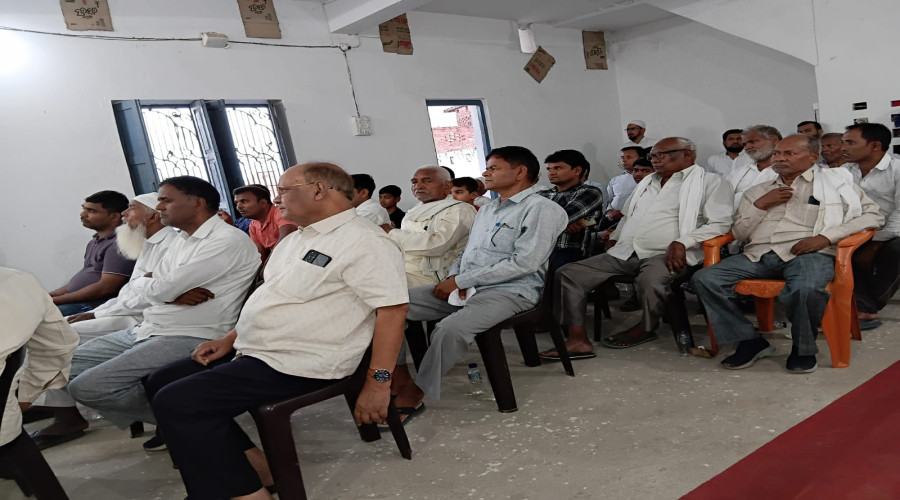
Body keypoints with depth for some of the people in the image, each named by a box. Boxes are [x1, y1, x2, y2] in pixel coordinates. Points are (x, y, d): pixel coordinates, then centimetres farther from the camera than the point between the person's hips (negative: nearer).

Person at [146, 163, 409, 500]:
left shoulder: (364, 242, -16)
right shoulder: (298, 239, 15)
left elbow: (392, 309, -21)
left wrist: (378, 383, -23)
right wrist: (230, 340, 15)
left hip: (297, 365, -11)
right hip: (255, 353, 11)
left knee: (175, 402, -19)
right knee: (160, 384, 12)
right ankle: (256, 466, 6)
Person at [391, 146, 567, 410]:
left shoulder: (542, 209, -7)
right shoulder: (486, 210, 22)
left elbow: (525, 262, -17)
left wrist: (460, 280, -15)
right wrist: (453, 276, -1)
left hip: (509, 292, -8)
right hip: (464, 288, 8)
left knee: (450, 328, -36)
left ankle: (414, 394, -16)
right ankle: (400, 376, -5)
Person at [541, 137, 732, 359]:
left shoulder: (710, 181, 4)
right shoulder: (647, 182, 26)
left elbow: (720, 223, -8)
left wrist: (682, 242, -22)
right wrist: (614, 238, 20)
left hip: (666, 255, -6)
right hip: (624, 253, 6)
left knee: (650, 279, -40)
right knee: (568, 274, -11)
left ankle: (645, 329, -8)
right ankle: (578, 340, -13)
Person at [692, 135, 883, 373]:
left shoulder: (834, 181, 15)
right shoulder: (758, 191, 24)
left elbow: (872, 214, 5)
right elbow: (740, 233, 19)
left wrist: (826, 236, -8)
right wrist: (761, 204, 4)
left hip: (808, 253, -3)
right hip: (759, 254, 4)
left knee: (806, 288, -39)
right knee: (704, 279, -21)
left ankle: (803, 348, -8)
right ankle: (750, 341, -8)